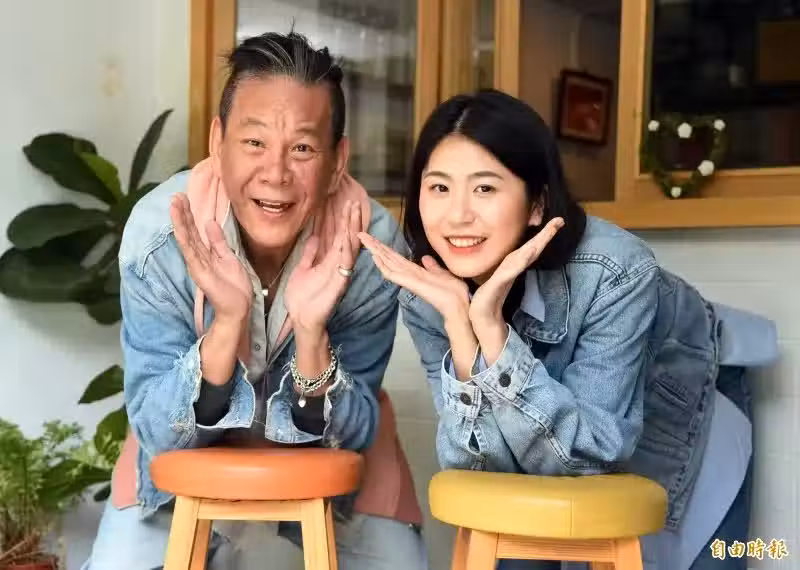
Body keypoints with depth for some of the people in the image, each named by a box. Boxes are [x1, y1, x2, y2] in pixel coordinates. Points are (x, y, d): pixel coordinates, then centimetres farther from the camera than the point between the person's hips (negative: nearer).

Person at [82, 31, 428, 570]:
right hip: (186, 448, 0)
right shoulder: (158, 234, -29)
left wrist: (311, 333, -41)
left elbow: (346, 436, -21)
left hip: (332, 452, 1)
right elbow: (159, 434, -25)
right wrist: (227, 322, -42)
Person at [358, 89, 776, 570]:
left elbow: (584, 453, -37)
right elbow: (481, 460, -28)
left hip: (683, 400, -2)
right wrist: (459, 321, -42)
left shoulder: (616, 272, -37)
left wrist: (489, 323, -48)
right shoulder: (427, 295, -26)